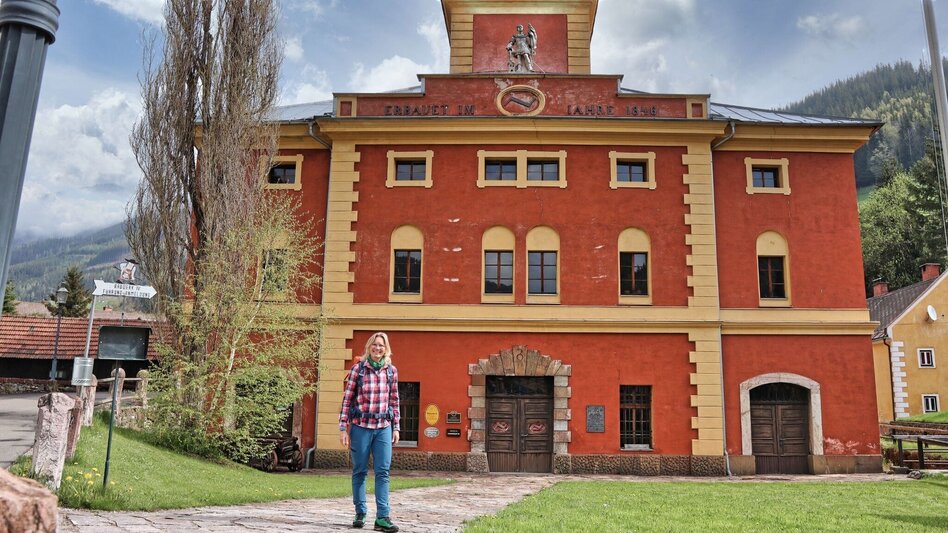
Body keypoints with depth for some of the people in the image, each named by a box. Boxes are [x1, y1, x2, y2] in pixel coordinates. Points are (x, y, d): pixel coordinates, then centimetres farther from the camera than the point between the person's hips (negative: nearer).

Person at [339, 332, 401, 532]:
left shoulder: (391, 371, 7)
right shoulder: (358, 368, -1)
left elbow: (394, 400, 12)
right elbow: (347, 399, -1)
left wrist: (396, 427, 10)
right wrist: (343, 428, -4)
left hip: (384, 428, 2)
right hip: (360, 427, -2)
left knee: (383, 472, -2)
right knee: (360, 471, 7)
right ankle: (360, 513, 20)